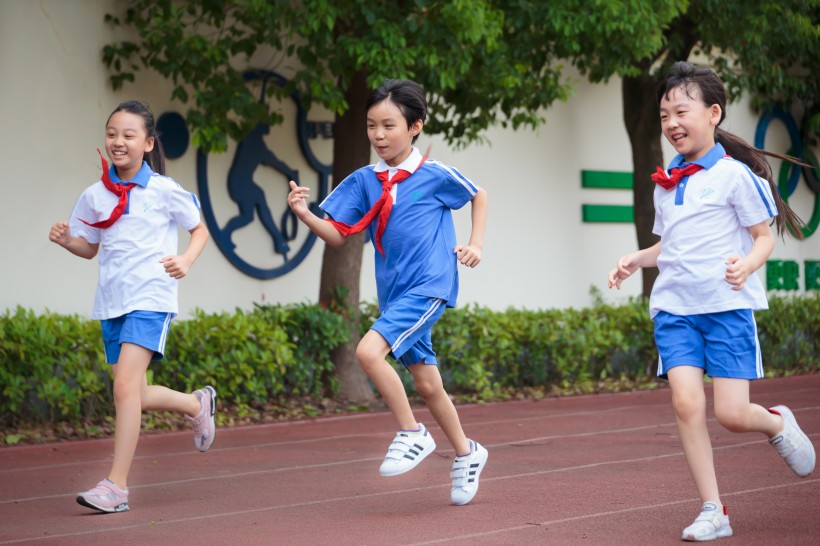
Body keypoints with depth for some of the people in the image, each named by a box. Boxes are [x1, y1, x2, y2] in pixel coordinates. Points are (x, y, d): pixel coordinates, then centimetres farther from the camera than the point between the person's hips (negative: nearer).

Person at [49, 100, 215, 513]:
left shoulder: (164, 191, -3)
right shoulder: (94, 196, 7)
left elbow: (200, 230, 9)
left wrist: (186, 260, -10)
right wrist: (66, 240, -4)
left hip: (150, 299, -5)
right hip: (111, 303, 6)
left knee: (126, 384, -20)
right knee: (137, 396, 9)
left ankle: (116, 486, -19)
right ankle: (198, 404, 39)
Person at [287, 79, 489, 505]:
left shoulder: (435, 175, -6)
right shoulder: (363, 181, 3)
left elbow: (478, 195, 12)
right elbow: (338, 235, 2)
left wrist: (475, 243, 2)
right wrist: (305, 215, -15)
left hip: (429, 287, -6)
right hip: (394, 294, 6)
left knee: (369, 350, -24)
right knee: (426, 384, 11)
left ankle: (412, 435, -9)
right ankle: (466, 454, 31)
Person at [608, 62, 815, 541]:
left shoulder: (735, 175, -5)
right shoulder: (666, 184, 13)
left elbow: (765, 237, -3)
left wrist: (747, 264, -23)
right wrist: (636, 260, 7)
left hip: (727, 307, -5)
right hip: (675, 309, 5)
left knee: (732, 414, -9)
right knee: (687, 403, -11)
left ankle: (777, 424, 27)